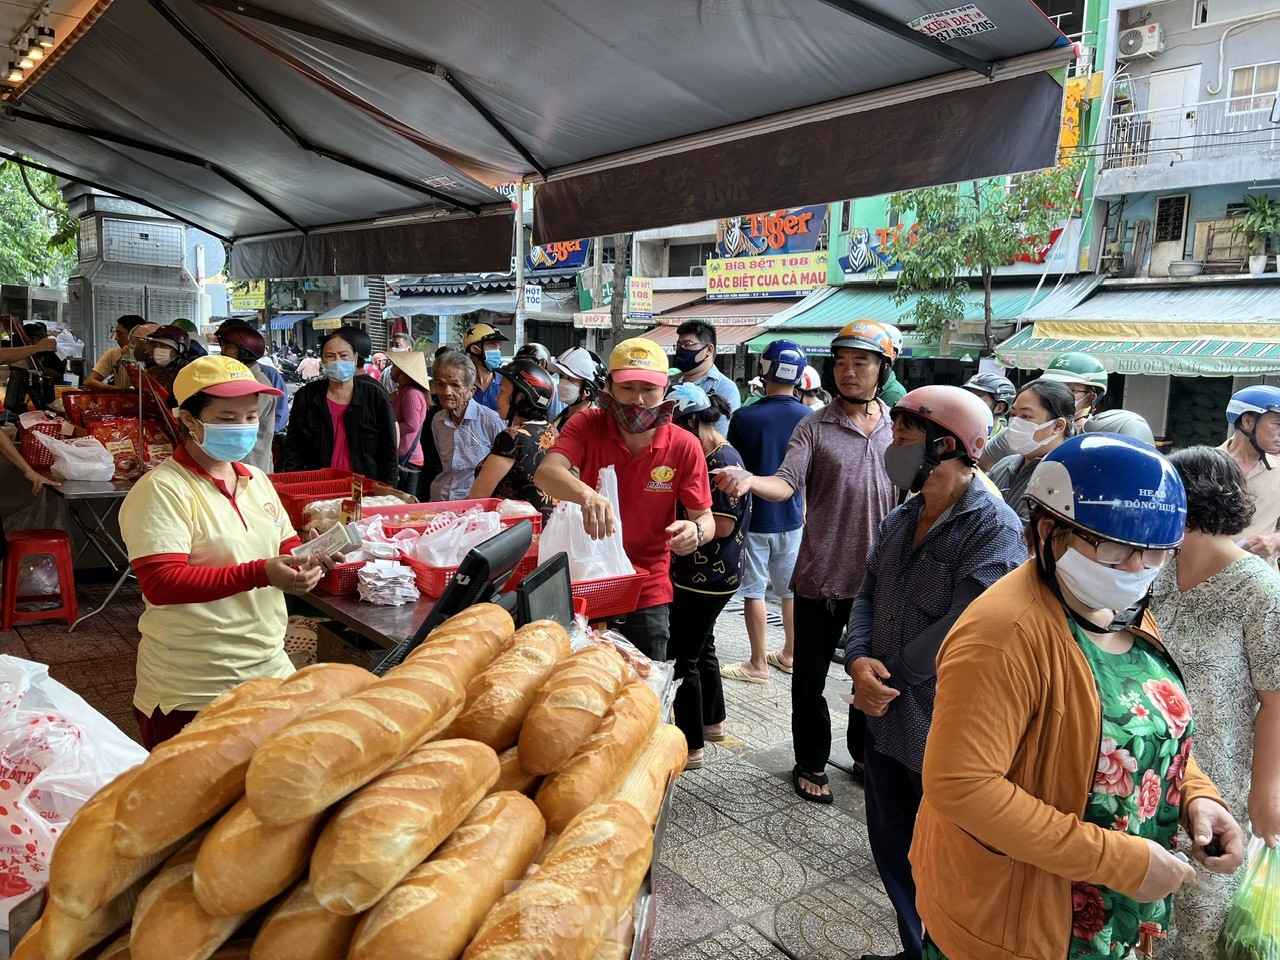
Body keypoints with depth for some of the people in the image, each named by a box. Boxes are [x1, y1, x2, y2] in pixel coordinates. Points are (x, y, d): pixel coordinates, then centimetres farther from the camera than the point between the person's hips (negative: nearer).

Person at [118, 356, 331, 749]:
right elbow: (161, 584, -22)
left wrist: (304, 560, -6)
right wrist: (259, 573, -29)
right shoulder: (160, 491, -13)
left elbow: (284, 546, 18)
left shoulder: (256, 479, 10)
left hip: (270, 669, 7)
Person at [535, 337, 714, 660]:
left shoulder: (684, 446, -9)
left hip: (647, 593, 0)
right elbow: (546, 472, -28)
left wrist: (696, 531, -29)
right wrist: (586, 494, -49)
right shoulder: (587, 425, -10)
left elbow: (705, 517, -4)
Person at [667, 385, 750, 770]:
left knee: (682, 657, -3)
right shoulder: (706, 456, 10)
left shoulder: (723, 461, -19)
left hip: (708, 577, -10)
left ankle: (692, 746, 8)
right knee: (701, 647, 23)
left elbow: (722, 525, -23)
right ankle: (712, 721, 41)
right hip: (702, 575, 10)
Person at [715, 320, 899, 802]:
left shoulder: (899, 428, 4)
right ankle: (811, 763, 29)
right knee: (810, 676, 9)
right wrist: (749, 480, -39)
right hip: (822, 576, -2)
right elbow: (786, 483, -18)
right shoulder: (815, 427, -5)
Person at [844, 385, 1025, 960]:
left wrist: (889, 677, -16)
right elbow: (868, 595, 6)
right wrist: (859, 660, -13)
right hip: (886, 720, 8)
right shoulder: (901, 520, 8)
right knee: (890, 848, 21)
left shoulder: (995, 529, -18)